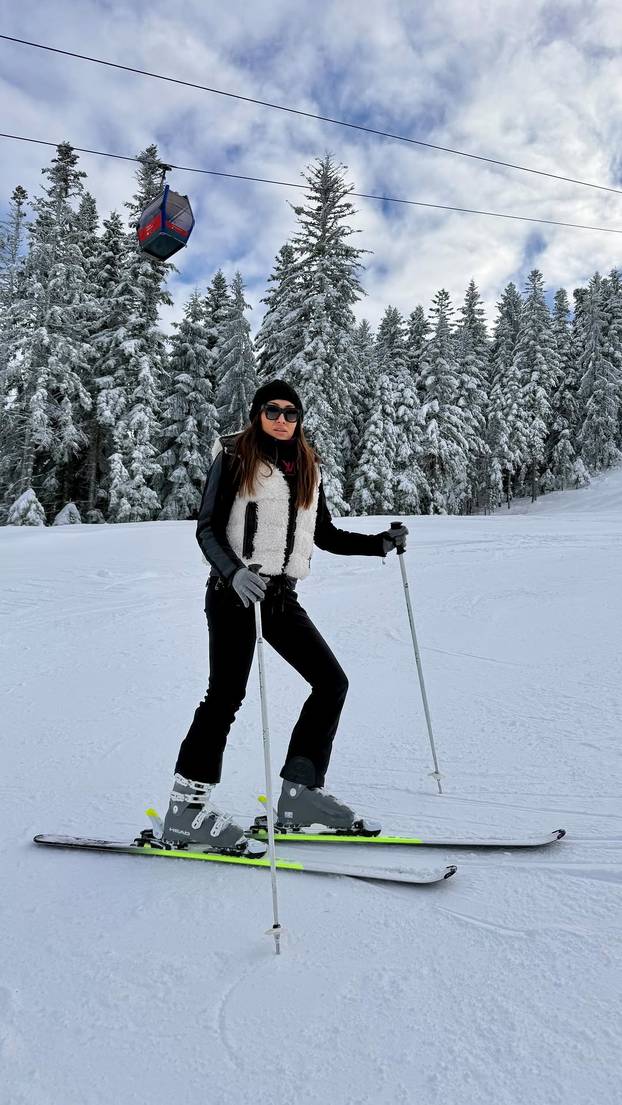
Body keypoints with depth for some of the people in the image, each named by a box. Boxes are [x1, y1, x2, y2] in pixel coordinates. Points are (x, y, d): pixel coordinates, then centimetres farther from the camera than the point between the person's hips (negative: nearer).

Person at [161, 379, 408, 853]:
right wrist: (234, 572, -26)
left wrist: (378, 543, 9)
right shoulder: (233, 458, -2)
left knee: (332, 682, 3)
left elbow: (324, 534, 20)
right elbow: (207, 529, -8)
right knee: (227, 694, -9)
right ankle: (188, 806, 3)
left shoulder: (307, 467, 15)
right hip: (234, 593, -6)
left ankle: (300, 790, 12)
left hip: (282, 596, 6)